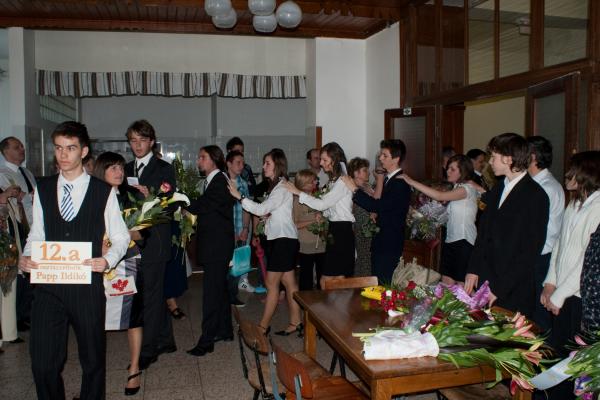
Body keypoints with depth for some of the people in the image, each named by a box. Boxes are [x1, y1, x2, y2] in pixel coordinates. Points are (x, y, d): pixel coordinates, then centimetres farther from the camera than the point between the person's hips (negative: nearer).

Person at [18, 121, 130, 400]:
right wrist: (25, 257, -6)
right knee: (43, 363, 2)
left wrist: (108, 260, -16)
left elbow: (120, 237, 2)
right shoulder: (43, 189, 7)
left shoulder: (103, 191, -1)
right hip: (47, 284, 2)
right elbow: (36, 234, 13)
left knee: (93, 359, 13)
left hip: (87, 285, -2)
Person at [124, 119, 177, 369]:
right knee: (155, 293, 15)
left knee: (152, 294, -1)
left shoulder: (164, 169, -3)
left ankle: (148, 349, 8)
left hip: (154, 241, -6)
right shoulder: (126, 170, 14)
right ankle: (165, 340, 28)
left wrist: (149, 196, -26)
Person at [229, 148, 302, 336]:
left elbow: (261, 209, -20)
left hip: (283, 239, -10)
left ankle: (263, 326, 5)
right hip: (280, 238, 10)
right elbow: (267, 210, 14)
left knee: (271, 283, -4)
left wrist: (239, 196, -18)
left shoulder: (282, 187, -14)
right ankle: (295, 322, 18)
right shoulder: (277, 185, 17)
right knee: (289, 282, 11)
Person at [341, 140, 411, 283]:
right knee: (377, 282, 13)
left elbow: (378, 206, -24)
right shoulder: (387, 179, 13)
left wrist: (355, 189, -20)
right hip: (380, 240, 9)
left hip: (390, 243, -9)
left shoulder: (401, 183, -17)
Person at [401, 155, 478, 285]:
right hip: (450, 241, 8)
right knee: (446, 285, 8)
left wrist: (412, 181, -25)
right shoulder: (456, 189, 17)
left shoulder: (468, 189, -12)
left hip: (463, 242, -8)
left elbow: (439, 196, -25)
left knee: (461, 286, -2)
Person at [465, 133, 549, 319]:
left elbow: (531, 249, -14)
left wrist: (499, 288, -14)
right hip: (484, 280, 6)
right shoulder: (497, 190, 11)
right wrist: (473, 270, 6)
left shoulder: (535, 196, -12)